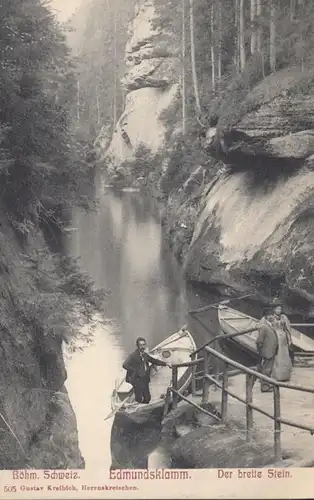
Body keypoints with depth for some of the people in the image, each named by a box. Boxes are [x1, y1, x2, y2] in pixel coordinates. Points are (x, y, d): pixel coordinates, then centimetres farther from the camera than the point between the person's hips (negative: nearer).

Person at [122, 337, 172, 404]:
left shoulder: (145, 355, 12)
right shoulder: (133, 355, -11)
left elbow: (154, 361, 23)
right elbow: (125, 365, -20)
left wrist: (165, 363, 12)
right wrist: (136, 371, -21)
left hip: (145, 380, 7)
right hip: (137, 380, -7)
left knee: (147, 398, 7)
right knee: (139, 399, -8)